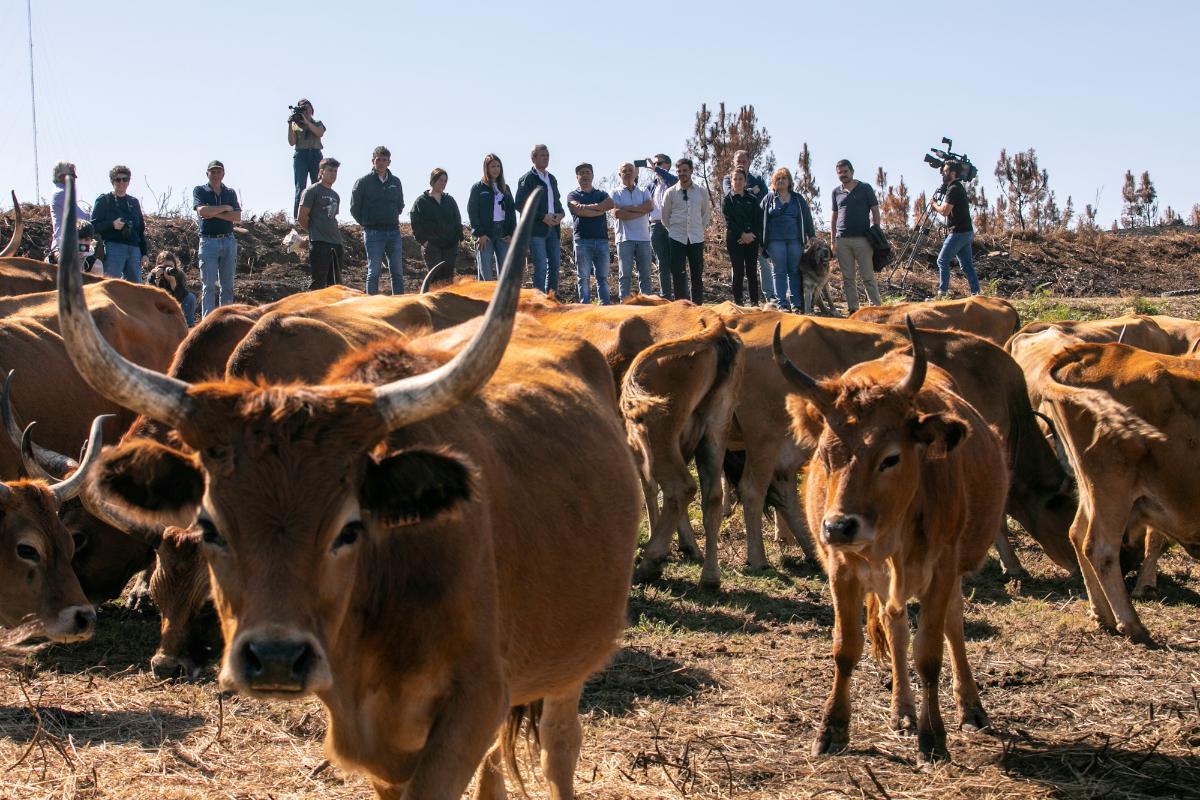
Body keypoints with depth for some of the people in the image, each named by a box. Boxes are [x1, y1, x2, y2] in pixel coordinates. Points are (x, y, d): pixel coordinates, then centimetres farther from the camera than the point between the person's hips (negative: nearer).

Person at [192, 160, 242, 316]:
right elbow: (202, 211, -14)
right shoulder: (200, 191, 4)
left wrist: (214, 213, -9)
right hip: (208, 241, -3)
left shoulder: (231, 193, 13)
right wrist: (225, 208, -6)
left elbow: (237, 217, -1)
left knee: (227, 285, 4)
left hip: (228, 241, 3)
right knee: (209, 285, -7)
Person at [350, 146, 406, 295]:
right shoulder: (363, 182, -2)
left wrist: (392, 219, 13)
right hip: (373, 233, -4)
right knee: (374, 272, -3)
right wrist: (367, 224, 6)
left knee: (398, 272, 3)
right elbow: (354, 208, 2)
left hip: (394, 231, 4)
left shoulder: (395, 182, 10)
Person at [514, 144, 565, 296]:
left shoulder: (552, 179, 18)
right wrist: (542, 217, -17)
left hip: (553, 228, 7)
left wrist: (560, 214, 2)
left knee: (555, 265, 6)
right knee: (541, 267, -10)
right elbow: (520, 204, -11)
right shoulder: (527, 179, -3)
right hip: (536, 230, -7)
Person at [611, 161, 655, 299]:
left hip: (643, 238, 3)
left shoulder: (643, 192, 14)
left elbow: (650, 206, -6)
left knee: (645, 274, 3)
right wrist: (641, 212, -8)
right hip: (625, 239, -3)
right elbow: (616, 213, -10)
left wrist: (628, 208, -10)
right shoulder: (616, 193, 6)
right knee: (625, 275, -3)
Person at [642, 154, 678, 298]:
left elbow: (671, 179, -24)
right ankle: (665, 296, 10)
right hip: (656, 226, 5)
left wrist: (654, 168, -23)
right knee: (662, 264, 7)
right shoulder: (651, 184, 17)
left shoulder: (672, 182, 0)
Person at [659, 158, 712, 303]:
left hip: (696, 238, 1)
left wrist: (701, 228, 9)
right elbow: (665, 216, 11)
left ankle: (697, 306, 9)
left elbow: (707, 213, 15)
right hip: (677, 238, -1)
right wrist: (673, 229, 8)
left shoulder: (702, 192, 4)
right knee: (678, 274, -3)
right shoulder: (670, 192, 1)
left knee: (697, 274, 3)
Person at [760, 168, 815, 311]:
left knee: (795, 272, 2)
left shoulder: (798, 199, 13)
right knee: (779, 272, -3)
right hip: (776, 241, -1)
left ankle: (797, 304, 4)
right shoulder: (768, 199, 9)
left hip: (795, 240, 1)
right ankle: (782, 304, -3)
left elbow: (807, 218, 14)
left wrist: (812, 236, 8)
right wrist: (762, 240, 2)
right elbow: (762, 219, 7)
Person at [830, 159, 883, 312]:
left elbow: (875, 212, 4)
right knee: (847, 278, 4)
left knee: (868, 277, -5)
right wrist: (833, 241, 12)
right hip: (842, 240, 3)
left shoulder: (865, 189, 4)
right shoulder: (836, 192, 13)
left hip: (862, 238, -3)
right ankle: (853, 309, 9)